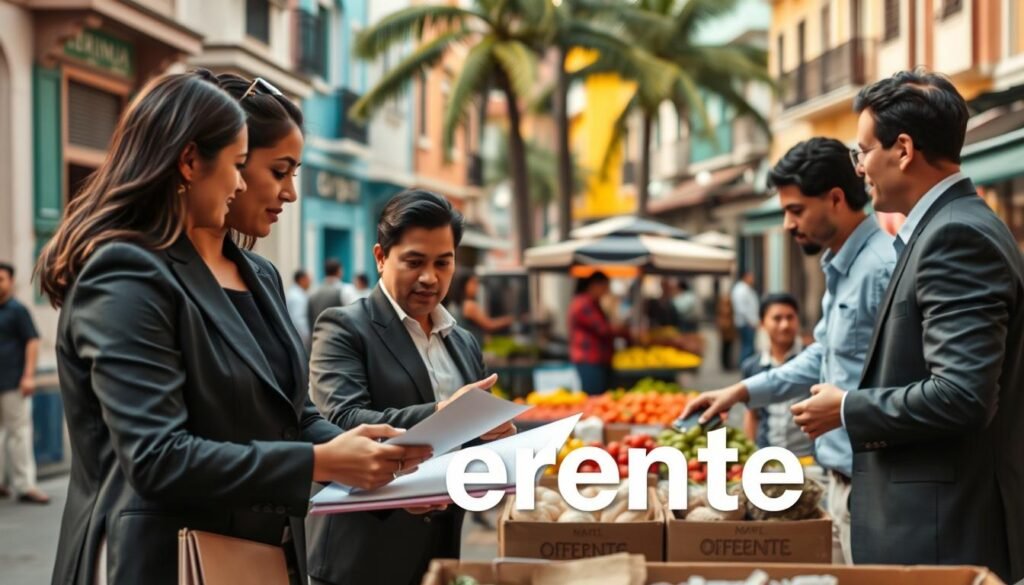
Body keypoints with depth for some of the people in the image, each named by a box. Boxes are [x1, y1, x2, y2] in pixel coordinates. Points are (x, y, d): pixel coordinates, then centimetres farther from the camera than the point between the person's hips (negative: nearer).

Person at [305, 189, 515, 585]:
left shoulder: (465, 344, 14)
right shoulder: (344, 329, -5)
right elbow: (342, 423, -19)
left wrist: (496, 441, -6)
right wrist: (439, 416, -31)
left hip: (443, 551, 6)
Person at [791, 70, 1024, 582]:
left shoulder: (958, 236, -17)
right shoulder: (955, 227, 14)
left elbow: (961, 394, -24)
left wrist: (847, 409, -12)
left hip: (944, 531, -10)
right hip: (938, 520, 10)